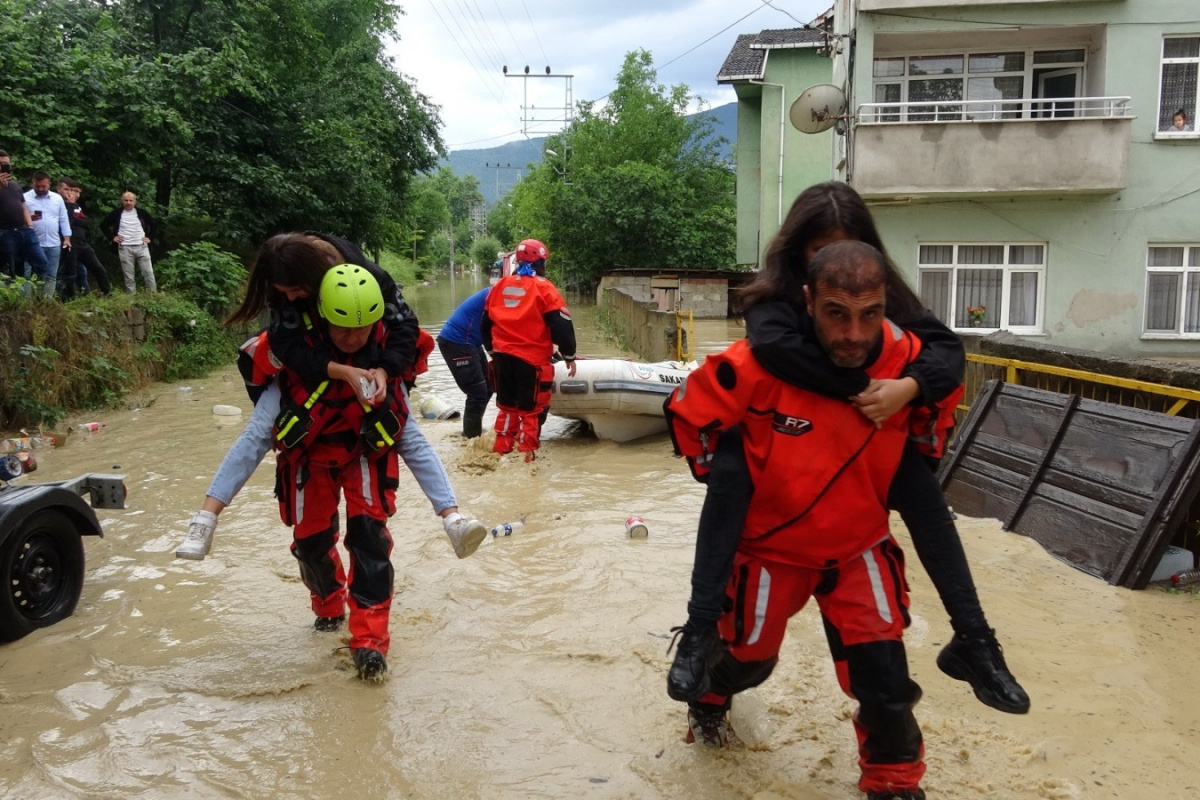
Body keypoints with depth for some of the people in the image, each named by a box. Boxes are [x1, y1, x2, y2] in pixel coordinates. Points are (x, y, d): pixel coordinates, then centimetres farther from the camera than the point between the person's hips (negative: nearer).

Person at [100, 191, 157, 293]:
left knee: (149, 273, -1)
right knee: (128, 276, 1)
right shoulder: (116, 213, 3)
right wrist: (112, 237, 3)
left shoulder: (141, 212, 5)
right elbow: (103, 225, 12)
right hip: (125, 248, -1)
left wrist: (150, 237, 6)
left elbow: (154, 224, 15)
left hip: (141, 247, 1)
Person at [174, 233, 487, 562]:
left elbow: (405, 323, -27)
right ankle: (205, 519, -11)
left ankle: (453, 518, -14)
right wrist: (344, 372, -46)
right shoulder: (282, 287, -26)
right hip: (307, 366, 1)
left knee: (408, 435, -11)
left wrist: (384, 370, -43)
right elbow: (288, 347, -32)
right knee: (258, 431, -13)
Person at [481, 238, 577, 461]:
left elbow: (485, 324, 17)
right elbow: (561, 326, -10)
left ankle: (501, 451, 24)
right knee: (532, 409, 5)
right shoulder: (544, 288, -7)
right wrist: (569, 356, 1)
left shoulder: (500, 286, 9)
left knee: (507, 406, 19)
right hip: (532, 359, -6)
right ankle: (526, 455, 6)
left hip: (502, 357, 6)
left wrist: (493, 350, 30)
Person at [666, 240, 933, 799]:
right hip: (768, 543, -1)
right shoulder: (763, 363, -32)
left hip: (860, 546, 2)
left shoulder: (908, 360, -21)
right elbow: (688, 411, -16)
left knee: (883, 675, -7)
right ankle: (709, 695, 57)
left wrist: (899, 488, 5)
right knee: (748, 655, 21)